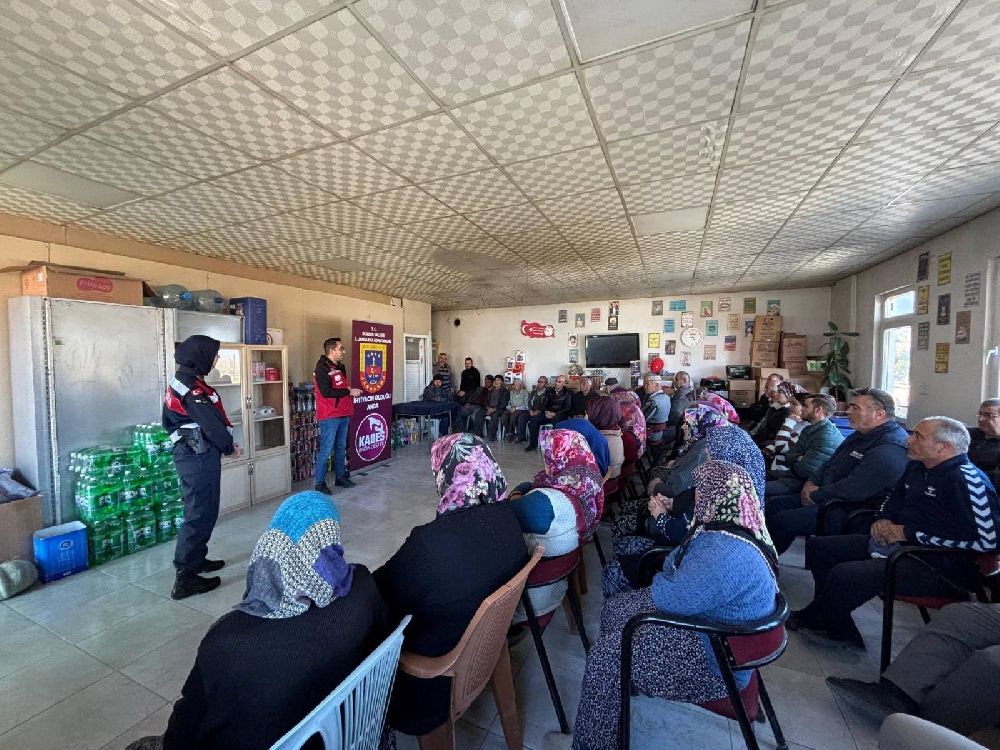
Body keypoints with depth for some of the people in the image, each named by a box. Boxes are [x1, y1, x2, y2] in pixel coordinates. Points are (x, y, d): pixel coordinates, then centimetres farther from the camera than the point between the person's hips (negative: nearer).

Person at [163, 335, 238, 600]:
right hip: (200, 457, -10)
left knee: (201, 511, 21)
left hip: (191, 453, 10)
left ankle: (196, 559, 34)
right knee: (200, 514, -3)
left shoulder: (182, 381, 13)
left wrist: (223, 443, 10)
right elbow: (211, 424, -21)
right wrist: (229, 447, -4)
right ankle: (185, 577, 3)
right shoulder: (192, 387, -19)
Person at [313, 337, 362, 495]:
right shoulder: (322, 368, -12)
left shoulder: (340, 367, 15)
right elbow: (326, 392, -22)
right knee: (326, 450, -2)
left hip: (343, 415, 8)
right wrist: (349, 391, -16)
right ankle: (320, 483, 9)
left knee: (341, 448, 15)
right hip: (329, 417, -8)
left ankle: (340, 477, 27)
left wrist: (351, 391, 5)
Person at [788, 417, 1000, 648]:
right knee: (818, 547, 4)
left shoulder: (965, 479, -16)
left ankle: (810, 620, 2)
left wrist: (908, 533, -20)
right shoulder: (917, 468, 10)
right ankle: (840, 628, 9)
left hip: (938, 566, -9)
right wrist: (882, 519, 5)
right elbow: (894, 498, 26)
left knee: (844, 575, -29)